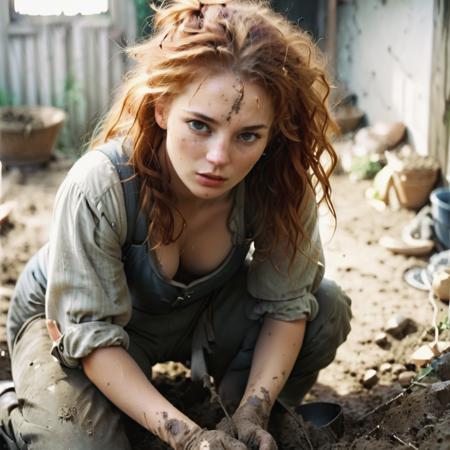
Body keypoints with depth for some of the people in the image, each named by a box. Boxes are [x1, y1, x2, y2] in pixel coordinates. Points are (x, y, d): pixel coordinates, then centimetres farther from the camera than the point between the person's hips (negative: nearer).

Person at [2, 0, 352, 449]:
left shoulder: (280, 183, -27)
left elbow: (287, 303, -17)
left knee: (326, 308, -16)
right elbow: (91, 333, -29)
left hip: (200, 311, 4)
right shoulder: (99, 187, -37)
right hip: (68, 319, -3)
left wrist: (254, 413, -29)